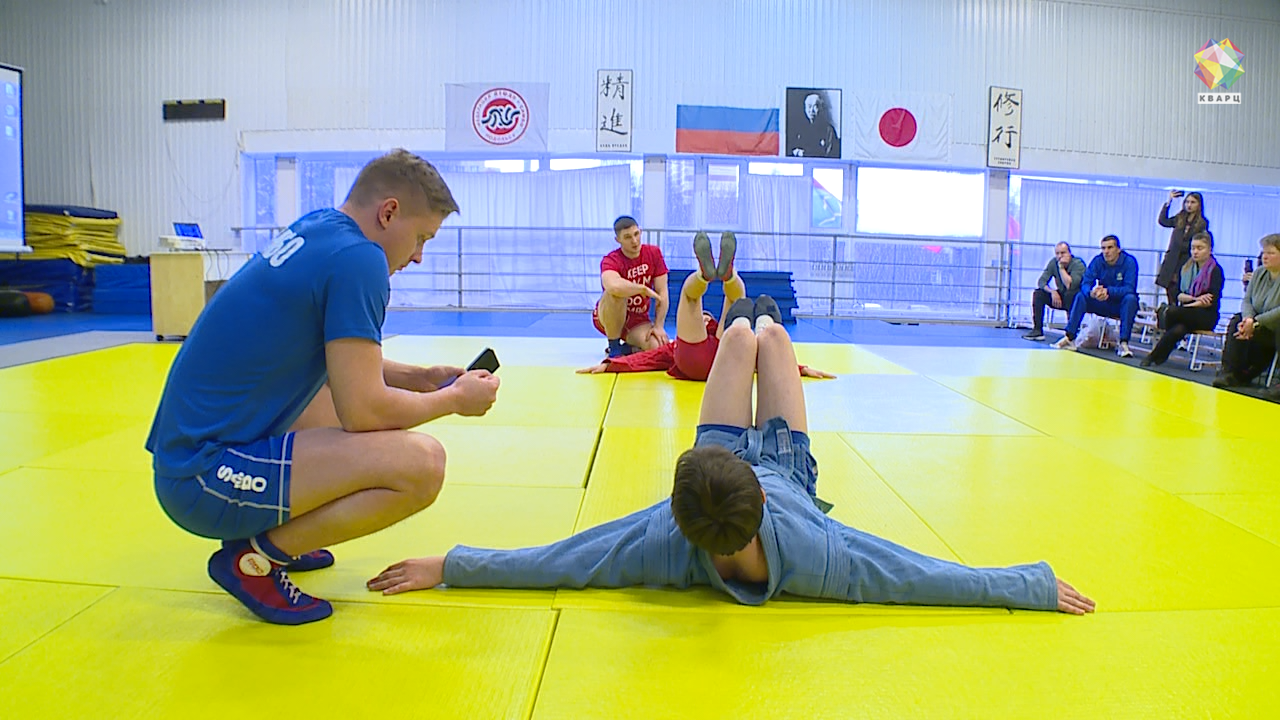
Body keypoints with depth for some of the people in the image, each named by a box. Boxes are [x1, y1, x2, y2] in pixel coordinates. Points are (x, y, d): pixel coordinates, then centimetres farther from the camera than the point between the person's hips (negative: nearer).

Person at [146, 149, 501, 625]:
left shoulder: (314, 228, 11)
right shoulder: (357, 259, -16)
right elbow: (363, 411, -18)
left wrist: (416, 378, 15)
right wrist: (455, 399, -2)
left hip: (187, 449, 10)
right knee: (421, 463, -21)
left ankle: (266, 534, 19)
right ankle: (254, 557, -5)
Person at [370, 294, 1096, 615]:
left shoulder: (665, 549, -48)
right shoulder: (816, 561, -47)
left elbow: (547, 562, -44)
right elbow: (931, 575, -38)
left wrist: (446, 566, -40)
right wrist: (1038, 585, -31)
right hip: (790, 465, 0)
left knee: (740, 333, 18)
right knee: (771, 333, 19)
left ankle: (743, 317, 61)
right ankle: (760, 315, 62)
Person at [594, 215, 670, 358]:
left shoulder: (654, 253, -6)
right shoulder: (610, 261, -20)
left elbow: (662, 293, -7)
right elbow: (614, 286, -45)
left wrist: (658, 326, -15)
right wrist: (645, 289, -33)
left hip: (638, 321, 3)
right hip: (608, 319, -3)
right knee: (617, 292, -36)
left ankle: (627, 346, 7)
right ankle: (614, 348, -19)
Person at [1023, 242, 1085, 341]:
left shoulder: (1078, 264, -20)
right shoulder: (1053, 263, -4)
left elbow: (1070, 285, -34)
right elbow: (1041, 282, -8)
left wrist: (1061, 267, -29)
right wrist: (1052, 292, -25)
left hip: (1076, 299, -5)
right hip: (1060, 297, 5)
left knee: (1070, 294, -37)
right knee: (1038, 294, -15)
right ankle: (1037, 331, -16)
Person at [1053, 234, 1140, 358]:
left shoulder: (1129, 262, -15)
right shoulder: (1097, 261, -6)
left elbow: (1130, 288, -25)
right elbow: (1085, 283, -14)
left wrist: (1108, 291, -41)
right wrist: (1091, 292, -38)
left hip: (1122, 305, -3)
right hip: (1103, 304, 3)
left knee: (1131, 298, -34)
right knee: (1081, 296, -19)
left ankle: (1124, 343, -37)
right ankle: (1069, 338, -27)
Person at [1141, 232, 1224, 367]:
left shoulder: (1215, 270, -3)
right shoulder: (1186, 268, 14)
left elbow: (1212, 301, -15)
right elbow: (1179, 295, 5)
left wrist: (1188, 302, -19)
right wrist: (1195, 298, -15)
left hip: (1207, 317, -4)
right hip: (1187, 312, 4)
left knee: (1172, 311, -32)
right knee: (1178, 329, -35)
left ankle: (1154, 356, -20)